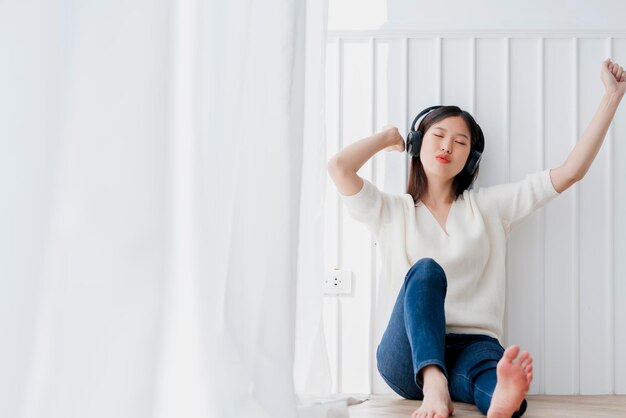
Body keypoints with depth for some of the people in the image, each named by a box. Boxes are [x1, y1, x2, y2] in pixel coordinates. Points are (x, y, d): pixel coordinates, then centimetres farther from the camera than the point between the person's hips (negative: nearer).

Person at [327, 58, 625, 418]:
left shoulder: (490, 205, 18)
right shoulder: (393, 211, 14)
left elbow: (570, 172, 13)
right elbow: (339, 167, -3)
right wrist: (386, 137, 16)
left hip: (473, 348, 1)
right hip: (409, 355, -1)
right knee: (426, 270, -33)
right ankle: (434, 386, -55)